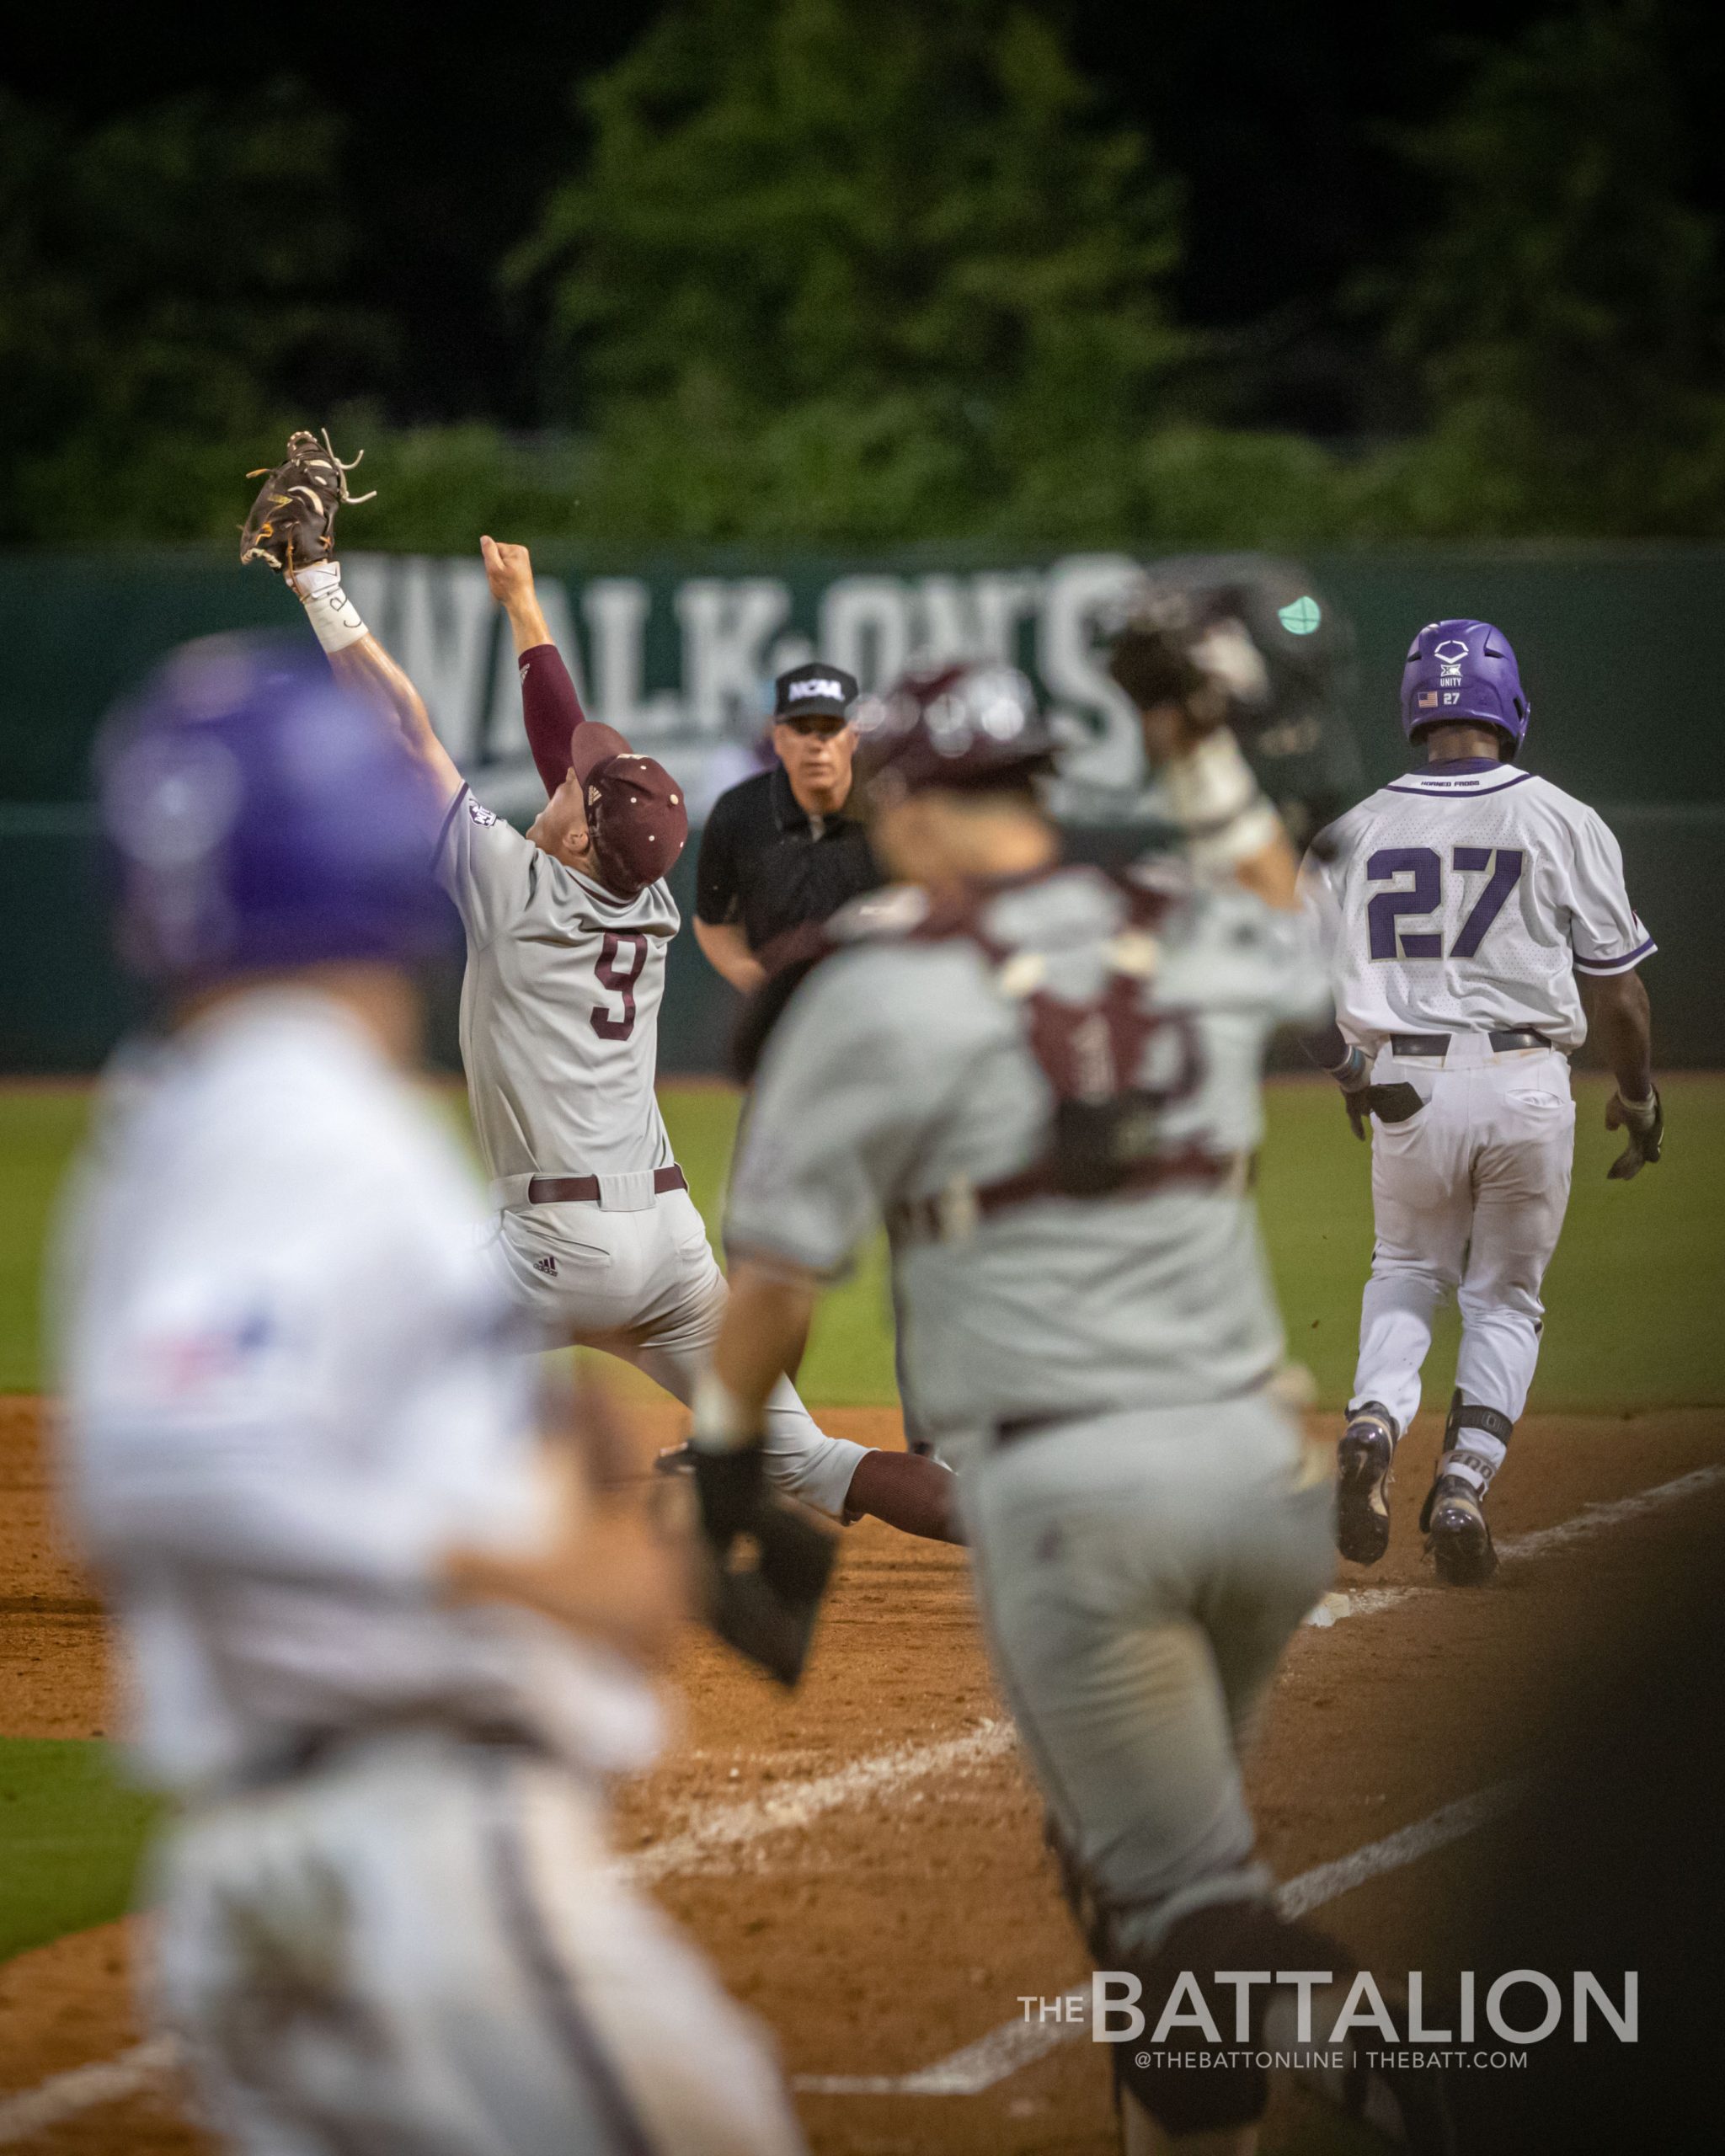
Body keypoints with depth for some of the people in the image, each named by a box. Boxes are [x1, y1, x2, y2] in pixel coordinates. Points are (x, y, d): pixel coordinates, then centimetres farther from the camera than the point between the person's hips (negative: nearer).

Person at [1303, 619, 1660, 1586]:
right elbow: (1615, 989, 1)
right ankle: (1465, 1482, -1)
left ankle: (1375, 1424, -5)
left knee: (1407, 1270, 23)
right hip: (1527, 1088, -2)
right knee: (1507, 1297, 15)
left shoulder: (1352, 833, 4)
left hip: (1404, 1095, 2)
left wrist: (1352, 1072, 24)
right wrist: (1640, 1098, 15)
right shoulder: (1565, 824, -2)